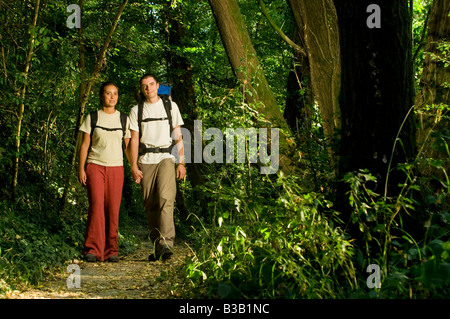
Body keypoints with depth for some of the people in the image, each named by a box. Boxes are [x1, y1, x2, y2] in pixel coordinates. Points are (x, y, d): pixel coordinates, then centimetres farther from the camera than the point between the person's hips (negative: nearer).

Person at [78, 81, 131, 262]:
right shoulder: (92, 118, 7)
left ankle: (111, 250, 4)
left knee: (113, 209, -4)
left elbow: (128, 146, 14)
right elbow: (85, 144, 6)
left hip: (116, 168, 2)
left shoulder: (124, 119, 11)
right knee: (96, 205, -15)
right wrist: (81, 168, 0)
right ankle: (93, 250, -14)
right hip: (95, 166, -1)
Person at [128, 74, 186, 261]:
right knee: (150, 205, 0)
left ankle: (166, 244, -26)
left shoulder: (171, 106, 10)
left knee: (165, 199, -19)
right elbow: (134, 140, 7)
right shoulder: (136, 110, 10)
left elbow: (178, 136, 11)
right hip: (145, 161, 2)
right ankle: (157, 247, 7)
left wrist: (181, 162, 4)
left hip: (166, 158, -1)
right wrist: (133, 166, -1)